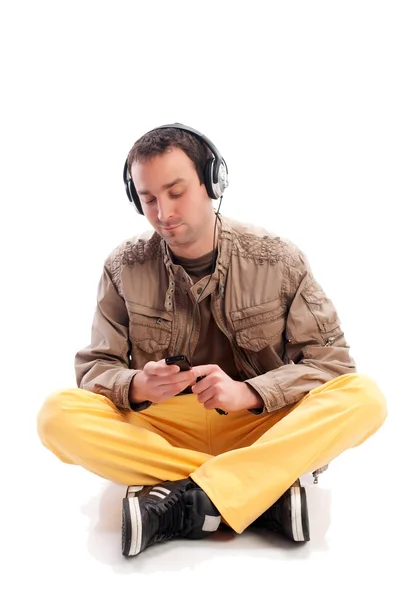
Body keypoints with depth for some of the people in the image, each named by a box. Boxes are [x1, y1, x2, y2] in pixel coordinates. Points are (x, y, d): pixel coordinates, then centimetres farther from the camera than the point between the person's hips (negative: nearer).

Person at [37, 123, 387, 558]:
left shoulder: (279, 260, -5)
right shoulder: (124, 268, -2)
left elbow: (331, 360, -5)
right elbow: (94, 368, 1)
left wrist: (245, 392, -22)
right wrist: (137, 387, -24)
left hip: (260, 427, 0)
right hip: (161, 427, 1)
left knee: (364, 398, -26)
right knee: (58, 415, -26)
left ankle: (183, 504, -31)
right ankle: (268, 490, -28)